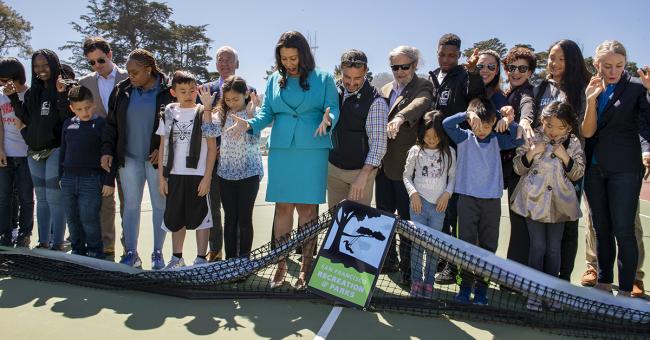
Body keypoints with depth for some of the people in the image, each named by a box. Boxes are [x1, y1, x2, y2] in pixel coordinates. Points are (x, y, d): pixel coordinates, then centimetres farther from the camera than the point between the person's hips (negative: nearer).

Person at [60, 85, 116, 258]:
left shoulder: (101, 124, -6)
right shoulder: (68, 124, 10)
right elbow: (63, 151, 19)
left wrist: (109, 181, -9)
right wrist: (61, 176, 18)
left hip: (91, 179, -6)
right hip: (68, 179, 6)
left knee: (89, 218, -5)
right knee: (72, 218, 12)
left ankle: (95, 251, 10)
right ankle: (77, 249, 25)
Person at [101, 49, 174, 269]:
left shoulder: (168, 91, -6)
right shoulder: (122, 91, 6)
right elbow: (111, 124, 10)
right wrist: (107, 151, 1)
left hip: (156, 158, -3)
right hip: (129, 158, 3)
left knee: (160, 205, 5)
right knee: (131, 205, 6)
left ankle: (158, 253, 17)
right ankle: (131, 253, 15)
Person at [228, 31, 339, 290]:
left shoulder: (323, 79, 6)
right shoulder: (274, 80, 14)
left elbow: (334, 109, 0)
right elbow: (266, 113, 10)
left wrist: (328, 120, -22)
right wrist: (250, 124, -10)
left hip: (313, 151, -2)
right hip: (281, 150, 2)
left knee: (307, 208, -1)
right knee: (283, 207, 4)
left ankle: (306, 266, 9)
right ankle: (281, 264, 14)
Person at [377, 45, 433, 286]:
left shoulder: (422, 87, -5)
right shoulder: (385, 90, 16)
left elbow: (420, 103, -28)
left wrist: (400, 117, -48)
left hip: (406, 166, -7)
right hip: (383, 164, 7)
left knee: (407, 220, 2)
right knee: (383, 214, 15)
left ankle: (407, 269, 14)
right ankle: (389, 260, 32)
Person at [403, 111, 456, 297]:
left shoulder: (449, 152, 3)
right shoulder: (416, 151, 1)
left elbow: (453, 176, 9)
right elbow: (407, 175, 6)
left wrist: (447, 194, -5)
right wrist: (414, 194, -7)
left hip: (439, 205, 1)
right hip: (419, 202, -1)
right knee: (418, 242, -4)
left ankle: (429, 282, 16)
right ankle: (416, 280, 4)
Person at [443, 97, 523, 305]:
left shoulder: (497, 140, 10)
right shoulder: (464, 138, 3)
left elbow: (518, 140, 3)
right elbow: (446, 123, -9)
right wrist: (468, 114, -20)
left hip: (492, 198, 2)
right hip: (467, 197, -2)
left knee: (488, 245, 5)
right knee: (466, 242, 2)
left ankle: (482, 286, 15)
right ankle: (466, 283, 13)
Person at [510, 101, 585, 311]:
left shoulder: (573, 144, 2)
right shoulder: (533, 139, -3)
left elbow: (577, 174, 3)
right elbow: (518, 169, -1)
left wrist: (565, 157, -12)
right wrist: (531, 153, -17)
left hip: (558, 203, 2)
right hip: (534, 200, -2)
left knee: (554, 248, 9)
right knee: (538, 246, 0)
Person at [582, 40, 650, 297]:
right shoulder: (591, 88, 7)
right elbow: (587, 132, 0)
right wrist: (591, 100, -13)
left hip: (624, 170, -4)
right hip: (594, 168, 4)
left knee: (623, 231, -4)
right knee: (601, 229, 12)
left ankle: (625, 291, 8)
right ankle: (603, 283, 25)